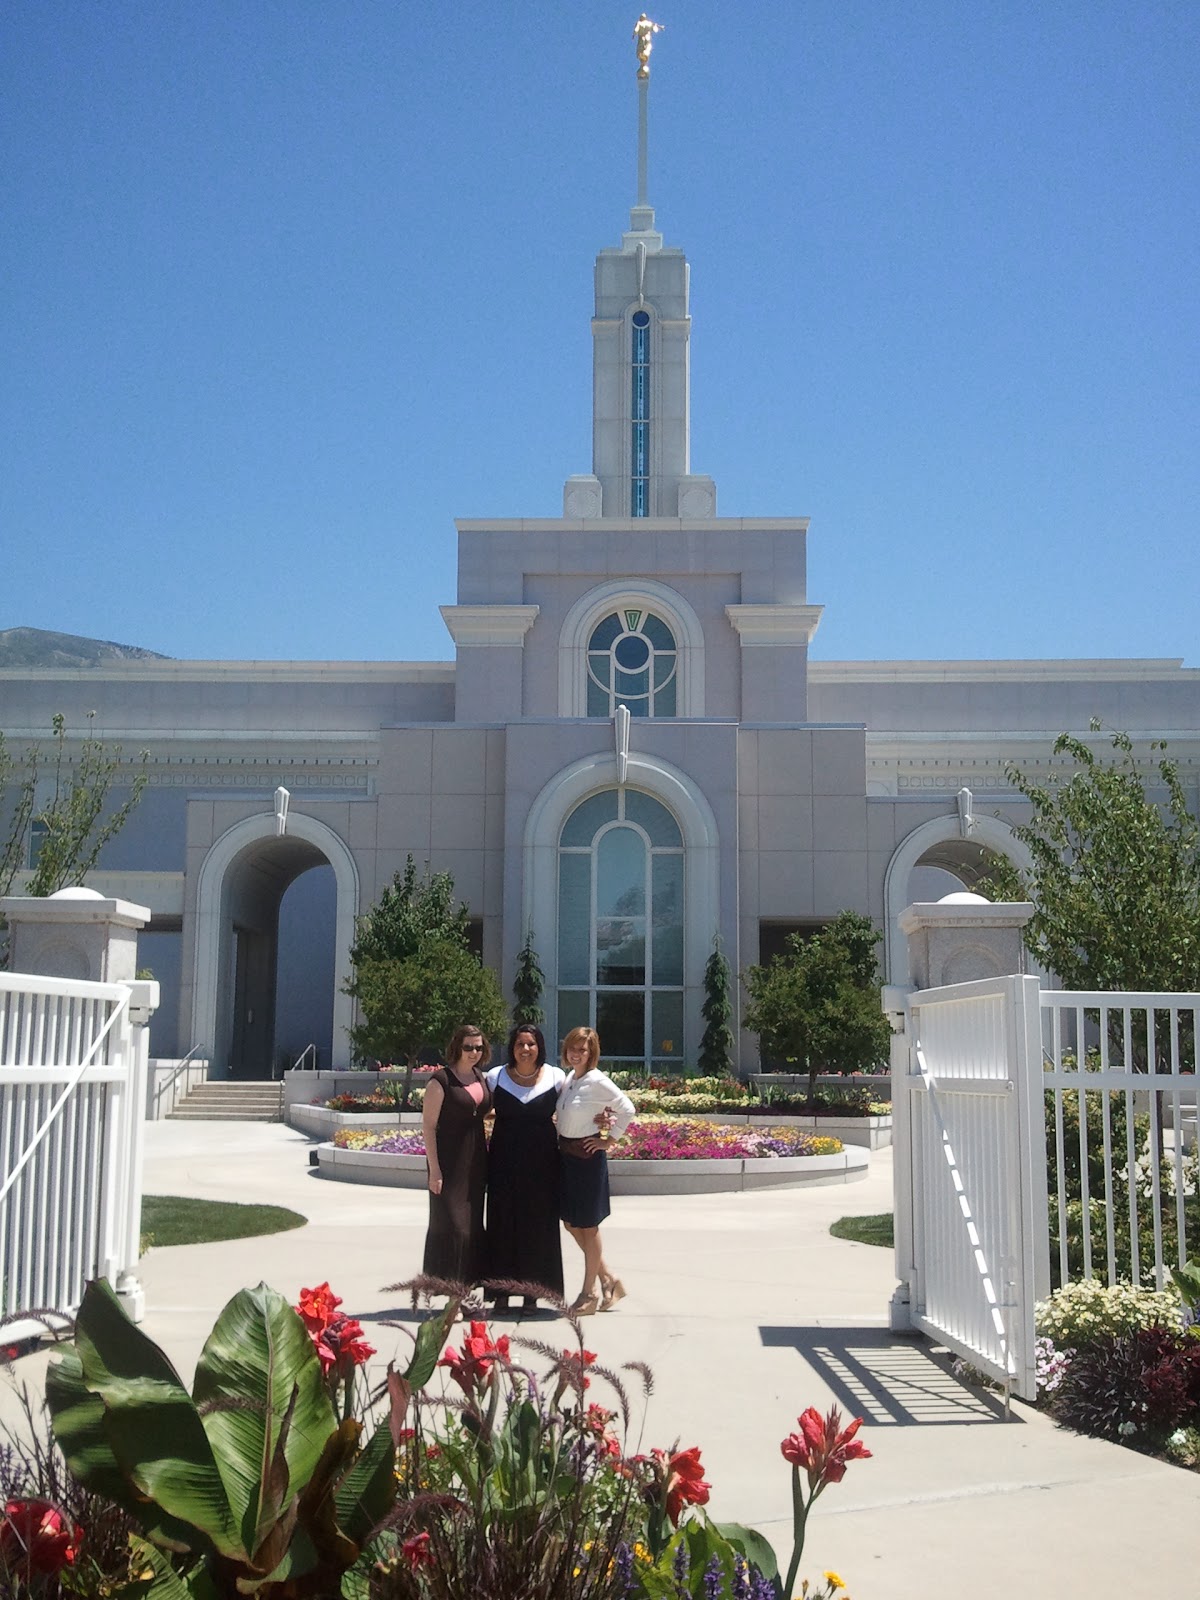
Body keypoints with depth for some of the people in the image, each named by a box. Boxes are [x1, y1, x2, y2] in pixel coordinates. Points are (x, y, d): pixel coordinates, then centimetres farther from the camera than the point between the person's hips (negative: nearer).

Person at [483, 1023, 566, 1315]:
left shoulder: (555, 1077, 0)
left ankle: (532, 1290, 16)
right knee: (503, 1224, 3)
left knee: (538, 1224, 4)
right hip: (504, 1161, 0)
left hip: (541, 1162, 0)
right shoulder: (496, 1077, 1)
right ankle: (502, 1290, 12)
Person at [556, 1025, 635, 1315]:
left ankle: (589, 1292, 15)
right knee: (570, 1223, 12)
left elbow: (627, 1108, -16)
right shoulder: (567, 1079, 7)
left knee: (588, 1226, 3)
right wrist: (561, 1144, 7)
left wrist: (609, 1139, -12)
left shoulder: (597, 1081, -15)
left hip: (588, 1156, -8)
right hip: (565, 1154, 8)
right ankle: (608, 1279, 26)